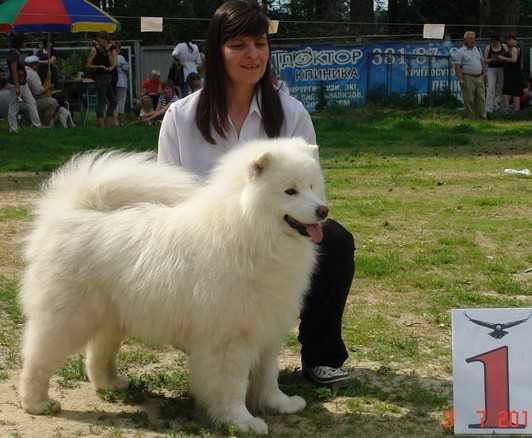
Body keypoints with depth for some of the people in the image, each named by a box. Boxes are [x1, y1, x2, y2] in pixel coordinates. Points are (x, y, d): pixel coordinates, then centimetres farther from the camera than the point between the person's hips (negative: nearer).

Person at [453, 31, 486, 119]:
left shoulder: (477, 49, 15)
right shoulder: (460, 52, -6)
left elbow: (482, 62, 23)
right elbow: (457, 66, -10)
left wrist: (483, 74, 14)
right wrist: (461, 79, -17)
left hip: (479, 78, 6)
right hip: (468, 79, -6)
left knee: (481, 98, 6)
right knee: (469, 100, -3)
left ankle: (482, 116, 12)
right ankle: (471, 118, 3)